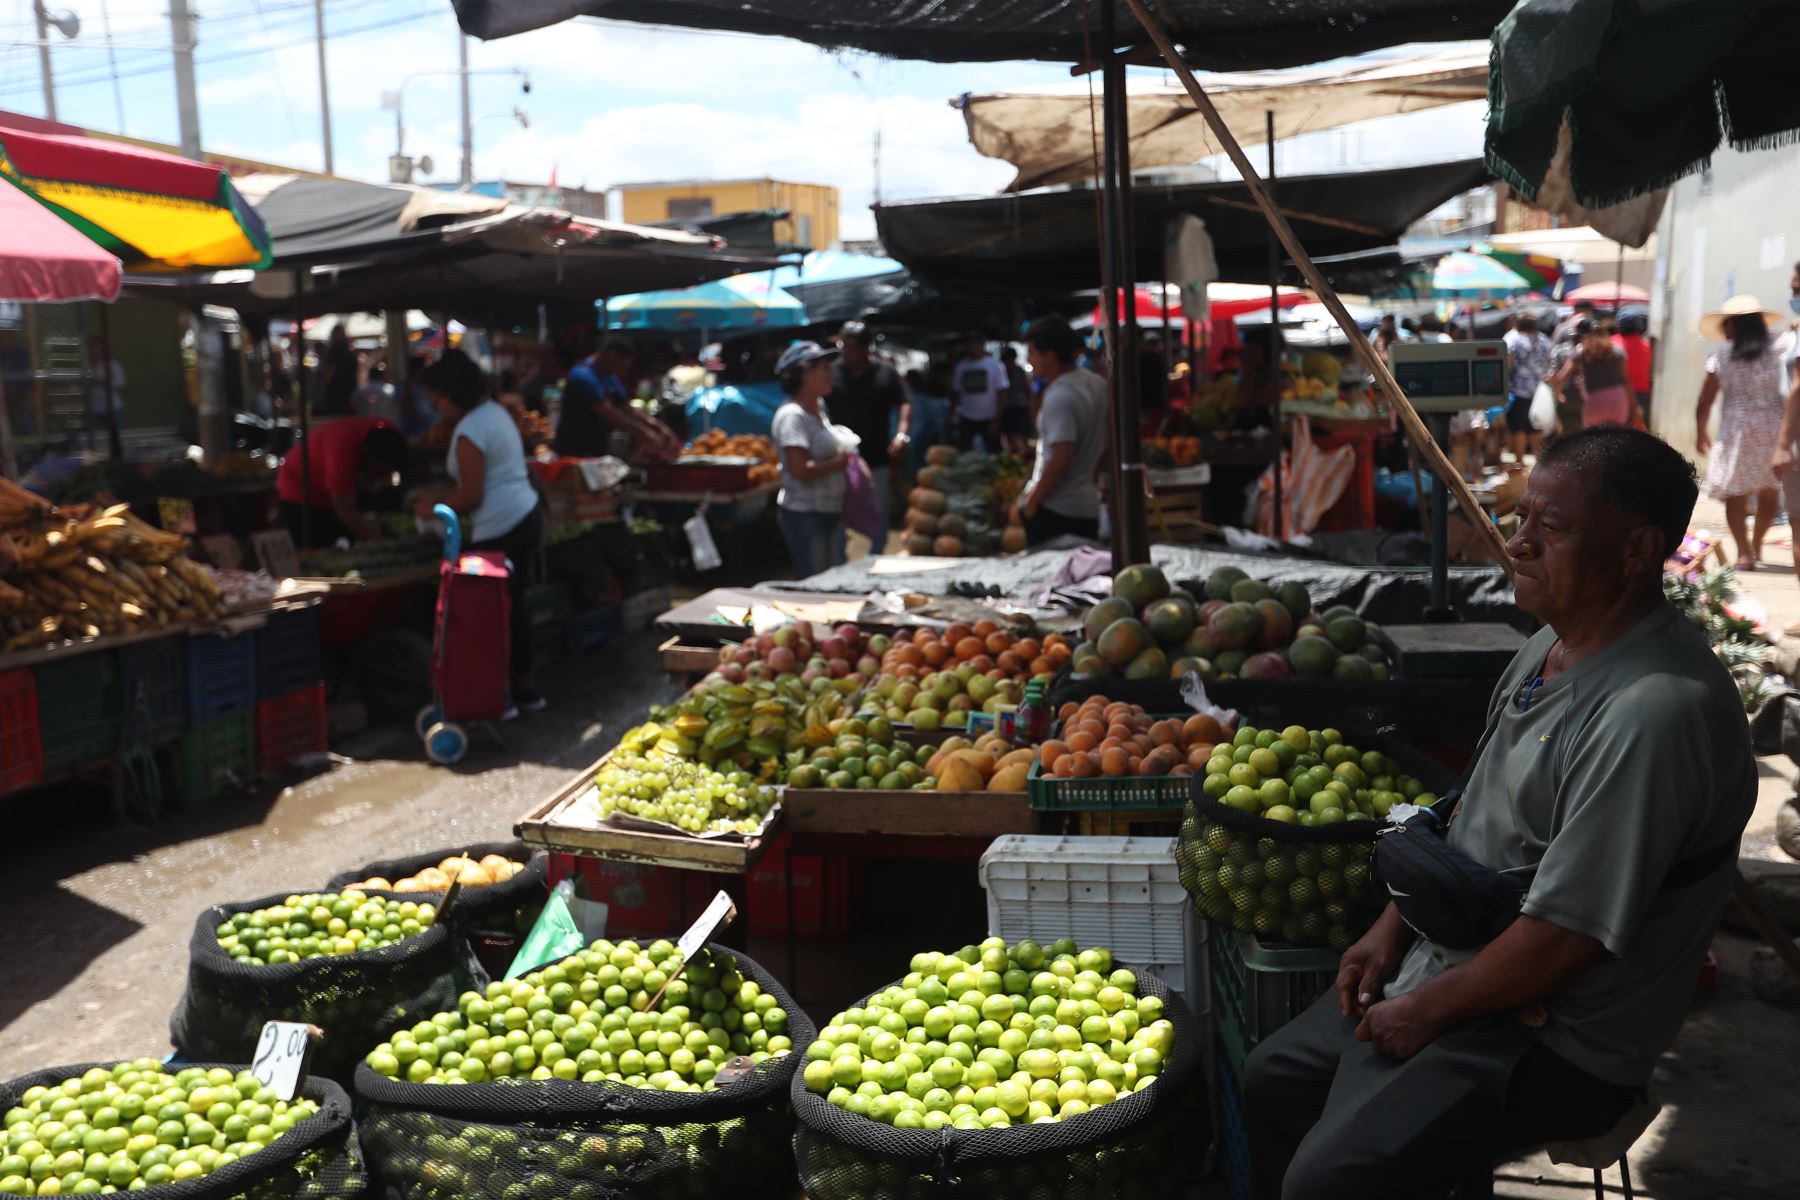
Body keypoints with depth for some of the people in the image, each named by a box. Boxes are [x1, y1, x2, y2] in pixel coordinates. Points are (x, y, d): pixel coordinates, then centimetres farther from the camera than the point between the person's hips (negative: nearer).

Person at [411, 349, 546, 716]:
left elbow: (471, 496, -16)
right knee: (514, 604, 16)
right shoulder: (495, 411, 14)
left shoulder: (469, 431, -16)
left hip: (499, 530, -10)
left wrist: (433, 507, -1)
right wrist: (443, 493, 16)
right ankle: (525, 688, 25)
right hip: (526, 516, 10)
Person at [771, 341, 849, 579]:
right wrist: (839, 462, -16)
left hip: (829, 512, 9)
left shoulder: (818, 409, 11)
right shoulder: (792, 416, -17)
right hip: (805, 514, -9)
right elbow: (800, 470, -26)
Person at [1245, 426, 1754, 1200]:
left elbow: (1563, 935, -28)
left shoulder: (1655, 714, -30)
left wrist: (1430, 1009, -14)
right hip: (1453, 961, 9)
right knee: (1272, 1077, 12)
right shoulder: (1554, 644, 2)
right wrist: (1394, 929, 8)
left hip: (1557, 1041, -9)